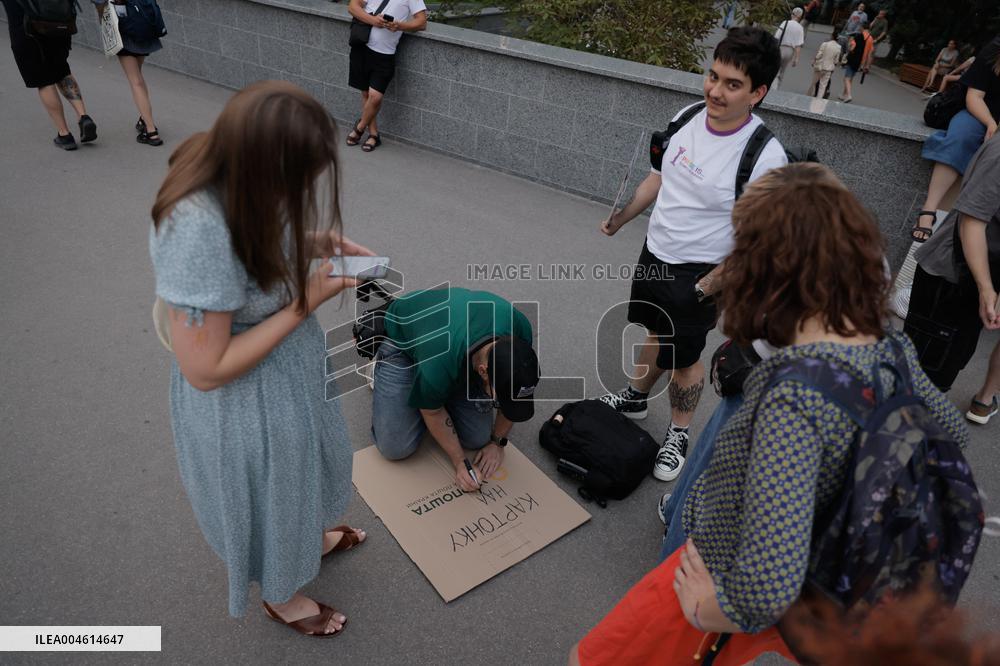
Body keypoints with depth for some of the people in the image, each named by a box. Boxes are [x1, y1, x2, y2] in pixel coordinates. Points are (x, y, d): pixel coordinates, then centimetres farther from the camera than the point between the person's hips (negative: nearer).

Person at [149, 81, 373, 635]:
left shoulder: (239, 174, -14)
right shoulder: (196, 230, -38)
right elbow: (206, 369, -30)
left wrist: (315, 241, -9)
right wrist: (306, 302, -27)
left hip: (290, 360, 8)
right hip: (243, 396, -7)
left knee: (304, 465, 31)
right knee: (269, 494, 20)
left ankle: (311, 538, 63)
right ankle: (279, 595, 51)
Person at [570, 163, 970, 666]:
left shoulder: (796, 397, -38)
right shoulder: (892, 349, -14)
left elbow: (765, 590, -42)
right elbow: (952, 432, 7)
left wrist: (707, 611, -21)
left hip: (732, 590, -6)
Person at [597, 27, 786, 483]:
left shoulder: (764, 157, -26)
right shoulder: (687, 118, -6)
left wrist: (711, 286, -23)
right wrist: (621, 217, 7)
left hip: (697, 274, -6)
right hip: (655, 252, 6)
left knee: (683, 358, 9)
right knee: (657, 331, 26)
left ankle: (678, 435, 32)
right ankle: (636, 398, 49)